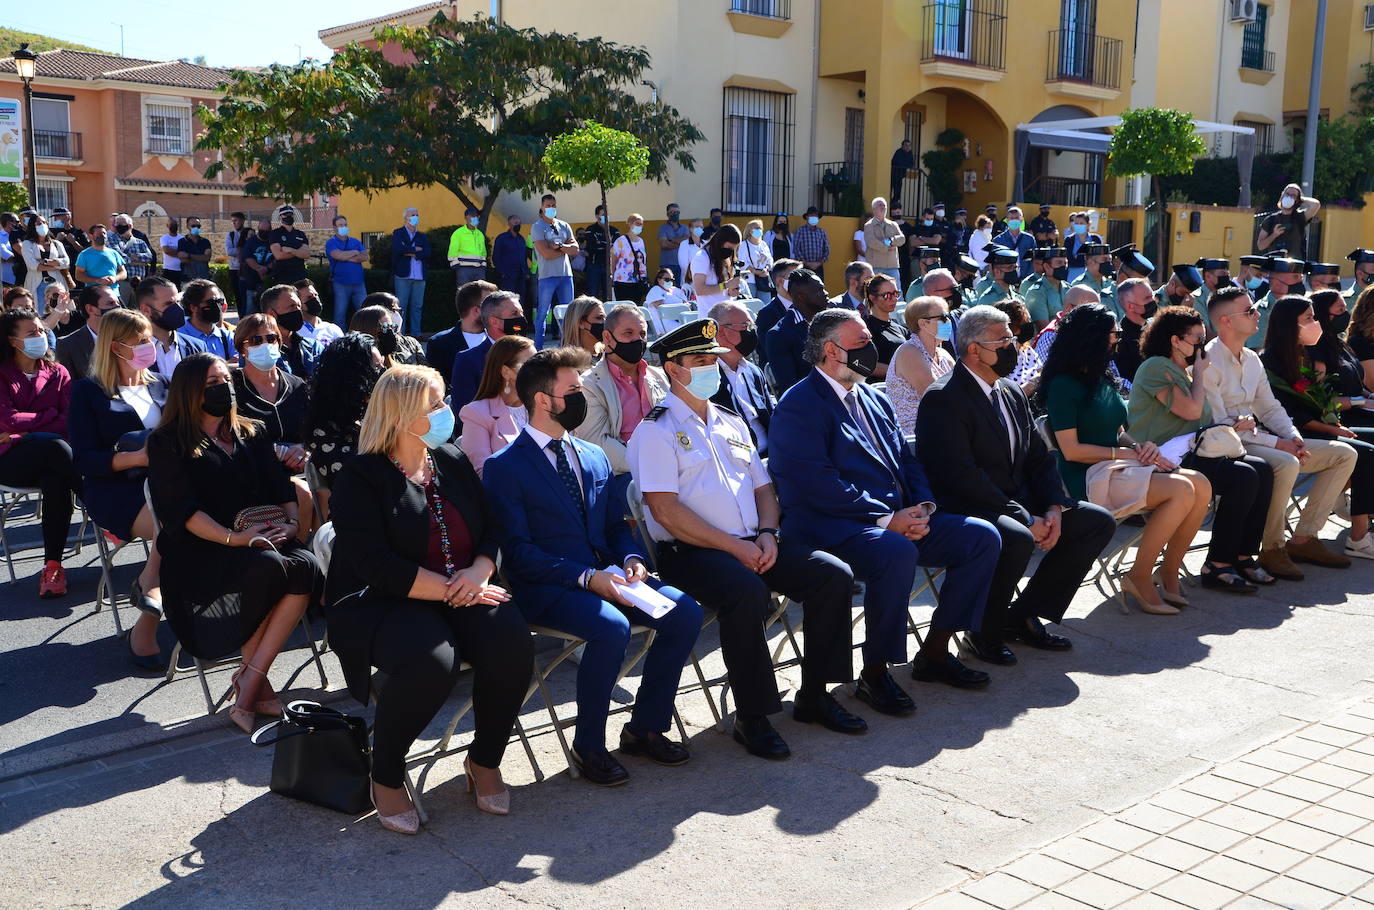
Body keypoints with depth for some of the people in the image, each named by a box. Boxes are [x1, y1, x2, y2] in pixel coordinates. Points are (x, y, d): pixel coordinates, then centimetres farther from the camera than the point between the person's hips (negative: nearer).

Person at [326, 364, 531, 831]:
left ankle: (484, 759, -1)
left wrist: (478, 572, -11)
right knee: (431, 661, -36)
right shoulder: (361, 477, -6)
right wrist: (448, 589, -19)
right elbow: (375, 564, -16)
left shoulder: (453, 462, 13)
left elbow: (490, 533, 11)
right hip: (383, 604, -5)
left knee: (510, 642, -25)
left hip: (464, 595, 5)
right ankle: (386, 776, -9)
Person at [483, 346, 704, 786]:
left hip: (605, 574, 7)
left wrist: (630, 560, -5)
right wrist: (586, 577, -21)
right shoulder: (504, 466, -5)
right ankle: (588, 745, -12)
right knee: (611, 627, -34)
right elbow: (517, 552, -11)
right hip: (546, 587, -6)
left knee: (685, 612, -14)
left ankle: (645, 726, 2)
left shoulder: (595, 457, 17)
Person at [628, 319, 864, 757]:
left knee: (834, 574, -11)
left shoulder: (732, 423, 21)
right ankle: (751, 717, -20)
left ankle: (814, 694, 1)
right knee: (747, 591, -36)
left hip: (753, 544, 7)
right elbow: (665, 509, -13)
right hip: (690, 553, -7)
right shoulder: (656, 430, -3)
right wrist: (734, 547, -17)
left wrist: (767, 535, -2)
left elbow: (763, 488, 20)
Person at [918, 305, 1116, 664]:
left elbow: (1039, 458, 15)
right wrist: (1026, 519, -23)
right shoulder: (944, 399, -15)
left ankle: (1023, 614, 5)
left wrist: (1054, 508, -5)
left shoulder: (1012, 393, 14)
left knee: (1099, 522, 1)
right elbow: (962, 477, -23)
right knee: (1017, 539, -37)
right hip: (967, 509, -9)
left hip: (1018, 503, 9)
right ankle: (985, 633, -11)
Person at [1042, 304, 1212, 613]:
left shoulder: (1102, 380, 18)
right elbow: (1071, 450, -13)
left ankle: (1168, 572, -4)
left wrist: (1141, 446, -2)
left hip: (1118, 469, 8)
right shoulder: (1064, 385, -8)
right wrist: (1125, 453, -12)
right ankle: (1139, 577, -14)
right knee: (1182, 489, -26)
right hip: (1089, 478, -8)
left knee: (1201, 485, -13)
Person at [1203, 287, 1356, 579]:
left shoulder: (1252, 359, 14)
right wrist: (1276, 443, -19)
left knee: (1344, 454, 4)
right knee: (1286, 464, -37)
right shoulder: (1207, 362, -14)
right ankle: (1271, 549, -18)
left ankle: (1303, 538, 4)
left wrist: (1294, 437, -3)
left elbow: (1270, 409, 18)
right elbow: (1218, 424, -19)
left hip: (1256, 438, 9)